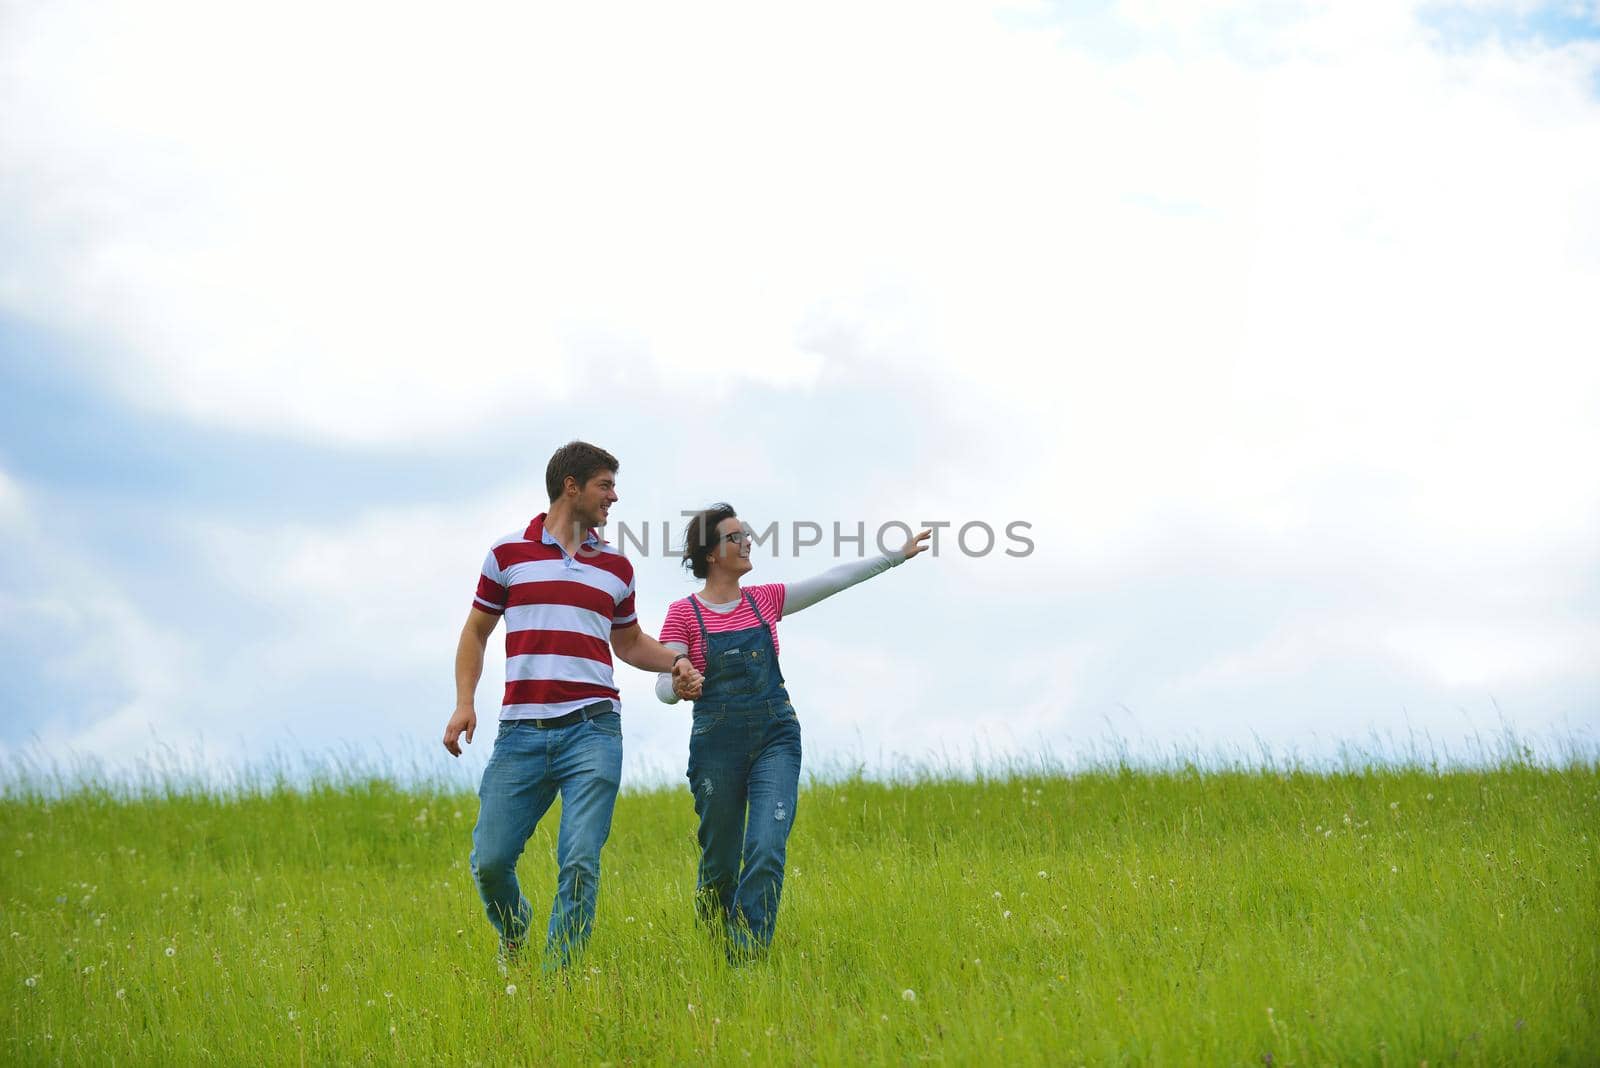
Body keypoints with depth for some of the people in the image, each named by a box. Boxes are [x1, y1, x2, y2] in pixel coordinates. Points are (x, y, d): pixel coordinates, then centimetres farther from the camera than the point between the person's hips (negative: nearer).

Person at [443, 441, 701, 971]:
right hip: (521, 730, -1)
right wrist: (464, 702, 1)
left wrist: (674, 662, 9)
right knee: (490, 859, -2)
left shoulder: (616, 566, 14)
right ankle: (513, 935, 29)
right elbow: (475, 632, 14)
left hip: (592, 730, 1)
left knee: (580, 864, -9)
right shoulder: (508, 553, 7)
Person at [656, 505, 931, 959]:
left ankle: (747, 957, -15)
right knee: (719, 861, 6)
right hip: (716, 746, -2)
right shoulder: (684, 613, -1)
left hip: (775, 738, 2)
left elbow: (834, 579, 10)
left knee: (767, 851, -15)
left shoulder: (765, 600, 9)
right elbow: (663, 685, -5)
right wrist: (678, 687, -28)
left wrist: (896, 555, 8)